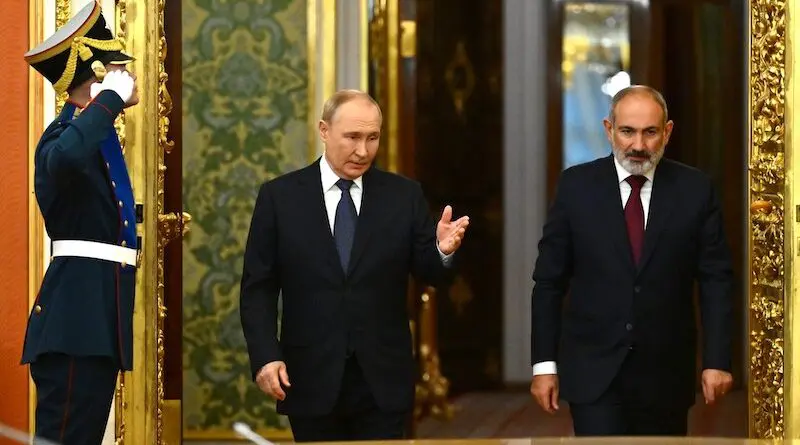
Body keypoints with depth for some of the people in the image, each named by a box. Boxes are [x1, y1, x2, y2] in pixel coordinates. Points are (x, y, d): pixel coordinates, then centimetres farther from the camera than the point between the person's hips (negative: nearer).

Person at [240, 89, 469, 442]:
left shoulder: (404, 196, 4)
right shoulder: (279, 197, 2)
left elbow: (430, 274, 5)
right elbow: (258, 288, 1)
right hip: (312, 381, -1)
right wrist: (265, 357, -10)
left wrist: (442, 251, -18)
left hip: (383, 380, 1)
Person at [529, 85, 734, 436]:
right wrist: (544, 363, -1)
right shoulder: (577, 186, -1)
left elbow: (715, 281, 2)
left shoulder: (695, 190, 0)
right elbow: (549, 280, 2)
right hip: (593, 369, -1)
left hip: (665, 374, 1)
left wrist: (717, 361, -5)